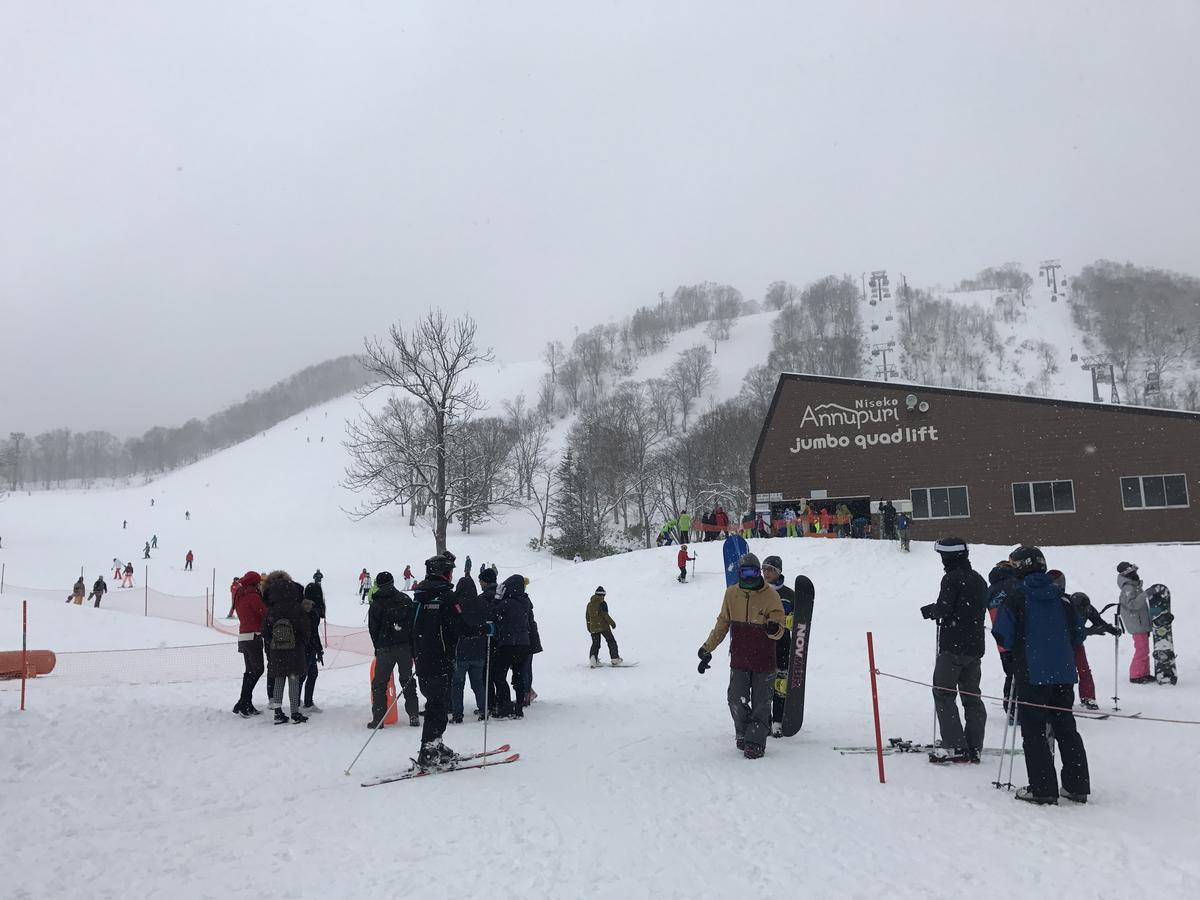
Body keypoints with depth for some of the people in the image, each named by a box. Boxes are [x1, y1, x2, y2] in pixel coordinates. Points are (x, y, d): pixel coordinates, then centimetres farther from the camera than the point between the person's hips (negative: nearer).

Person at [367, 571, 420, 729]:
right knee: (408, 680, 12)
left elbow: (373, 629, 2)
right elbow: (414, 623, 5)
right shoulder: (405, 599, 4)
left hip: (385, 649, -2)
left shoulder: (376, 604, -2)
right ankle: (413, 716, 9)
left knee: (379, 683, 7)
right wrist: (413, 646, 12)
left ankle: (378, 718, 4)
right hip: (406, 647, 3)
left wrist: (378, 648, 15)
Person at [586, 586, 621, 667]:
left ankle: (593, 657, -9)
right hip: (603, 626, -5)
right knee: (611, 642, 7)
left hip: (593, 628, 5)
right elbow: (605, 615, -17)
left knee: (595, 644, 12)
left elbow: (587, 617, 15)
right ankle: (615, 659, 8)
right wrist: (612, 623, -8)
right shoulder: (602, 603, -9)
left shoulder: (589, 604, 11)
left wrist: (589, 628, 23)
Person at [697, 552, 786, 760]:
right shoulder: (732, 593, 1)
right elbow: (722, 624, 11)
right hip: (739, 659, 2)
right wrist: (707, 649, 10)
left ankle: (756, 741, 17)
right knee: (736, 700, -1)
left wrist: (774, 629, -33)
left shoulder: (770, 595, -8)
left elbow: (779, 630, -9)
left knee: (760, 703, 4)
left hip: (764, 660, -2)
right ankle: (743, 733, 23)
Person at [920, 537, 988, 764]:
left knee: (943, 693, -1)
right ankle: (973, 747, 13)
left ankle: (955, 747, -5)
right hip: (975, 645, 8)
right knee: (972, 696, 12)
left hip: (953, 646, -8)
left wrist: (928, 610, 3)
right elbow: (983, 608, 18)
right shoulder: (979, 579, 13)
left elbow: (943, 609, -18)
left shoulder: (952, 578, -13)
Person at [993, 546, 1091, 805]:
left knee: (1033, 731, 2)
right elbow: (1078, 635, 11)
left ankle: (1042, 789, 1)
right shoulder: (1062, 598, 6)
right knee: (1066, 728, 14)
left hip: (1032, 674, -5)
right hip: (1064, 674, 5)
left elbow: (1003, 635, -8)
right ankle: (1077, 786, 18)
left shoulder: (1017, 598, -8)